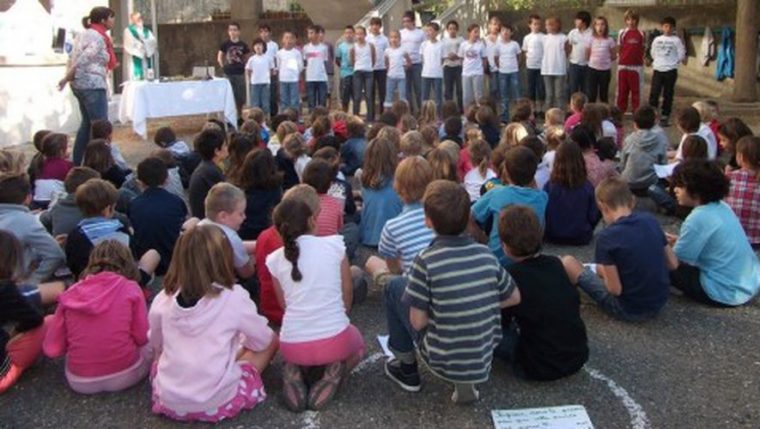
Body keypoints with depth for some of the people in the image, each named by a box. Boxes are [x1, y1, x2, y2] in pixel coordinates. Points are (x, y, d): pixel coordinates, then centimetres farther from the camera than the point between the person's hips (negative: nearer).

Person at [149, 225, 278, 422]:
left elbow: (156, 344, 11)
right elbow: (263, 340, 0)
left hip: (168, 400, 3)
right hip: (216, 402, -2)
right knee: (271, 341, 9)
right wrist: (239, 340, 20)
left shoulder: (164, 298, -6)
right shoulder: (234, 297, -16)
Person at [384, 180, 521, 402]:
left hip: (443, 363, -4)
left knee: (395, 288, 10)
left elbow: (418, 321, -15)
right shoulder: (486, 254, -5)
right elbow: (514, 298, 7)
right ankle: (466, 383, 19)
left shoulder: (426, 261, -19)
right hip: (483, 363, 4)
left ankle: (407, 369, 24)